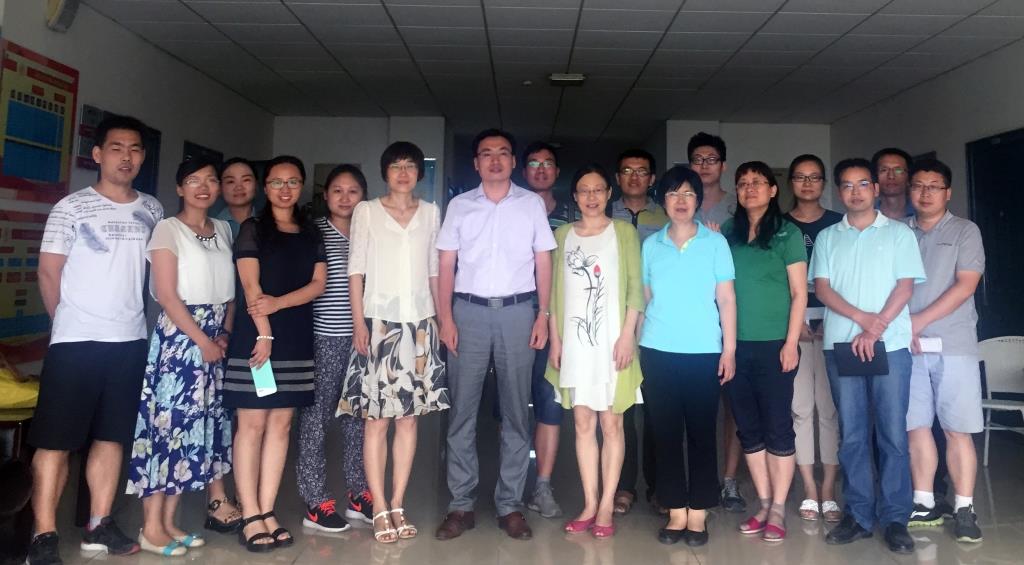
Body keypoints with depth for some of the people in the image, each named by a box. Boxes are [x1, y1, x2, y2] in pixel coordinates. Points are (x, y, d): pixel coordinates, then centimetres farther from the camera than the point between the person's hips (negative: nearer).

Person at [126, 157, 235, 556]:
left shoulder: (223, 230, 13)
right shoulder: (168, 229, -4)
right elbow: (167, 295, -12)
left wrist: (225, 334, -1)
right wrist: (202, 340, -13)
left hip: (216, 338, 6)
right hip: (179, 336, -6)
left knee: (198, 423, 7)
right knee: (169, 420, -6)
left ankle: (169, 521, 16)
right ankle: (151, 528, 3)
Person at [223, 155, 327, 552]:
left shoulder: (310, 235, 14)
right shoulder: (252, 229, 2)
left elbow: (318, 284, 4)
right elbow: (251, 286, -7)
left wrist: (278, 303, -12)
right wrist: (263, 333, -16)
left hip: (296, 341, 4)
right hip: (255, 337, -4)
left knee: (280, 425, 5)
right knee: (252, 424, -3)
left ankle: (268, 512, 12)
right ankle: (251, 517, 2)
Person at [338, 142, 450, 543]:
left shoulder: (430, 212, 11)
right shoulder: (366, 211, 4)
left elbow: (434, 270, 12)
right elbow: (356, 270, 0)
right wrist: (358, 323, -8)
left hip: (420, 322, 3)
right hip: (379, 320, -3)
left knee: (409, 416, 5)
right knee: (377, 418, -2)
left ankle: (398, 506, 15)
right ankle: (380, 510, 8)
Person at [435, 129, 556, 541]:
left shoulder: (532, 204, 7)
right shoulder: (459, 205, 8)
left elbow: (543, 262, 6)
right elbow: (446, 265, 5)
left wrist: (543, 315, -2)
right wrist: (445, 317, -3)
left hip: (517, 310, 0)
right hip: (470, 310, 0)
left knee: (516, 411, 5)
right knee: (462, 409, 2)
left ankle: (510, 504, 15)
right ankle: (461, 504, 12)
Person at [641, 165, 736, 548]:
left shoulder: (715, 242, 3)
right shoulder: (651, 245, 8)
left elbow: (726, 298, 2)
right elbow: (644, 299, 11)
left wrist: (729, 348, -4)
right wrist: (637, 343, 6)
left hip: (704, 352, -1)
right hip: (658, 352, 2)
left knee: (701, 432, 3)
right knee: (667, 432, 5)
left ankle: (698, 513, 14)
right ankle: (675, 512, 15)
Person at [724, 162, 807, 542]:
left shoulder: (787, 233, 0)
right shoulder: (728, 233, 9)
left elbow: (799, 293, -2)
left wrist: (791, 342, -9)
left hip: (774, 344, -3)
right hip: (735, 345, 4)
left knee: (777, 427, 1)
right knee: (748, 428, 9)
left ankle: (778, 510, 12)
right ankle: (763, 504, 21)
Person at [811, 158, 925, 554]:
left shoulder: (899, 233, 8)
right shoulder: (827, 237, 12)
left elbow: (905, 287, -1)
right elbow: (821, 288, 2)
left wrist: (875, 331, -12)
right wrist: (863, 317, -13)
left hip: (890, 344, -1)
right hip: (841, 344, 2)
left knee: (893, 433, 0)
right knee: (852, 435, 5)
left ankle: (895, 518, 10)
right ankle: (859, 515, 14)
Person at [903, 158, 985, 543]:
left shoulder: (965, 231, 5)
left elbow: (965, 286, -5)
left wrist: (920, 320, -11)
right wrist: (902, 328, -7)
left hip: (954, 345, -2)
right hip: (907, 346, 2)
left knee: (956, 429, -1)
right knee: (916, 427, 4)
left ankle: (964, 509, 7)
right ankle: (924, 504, 13)